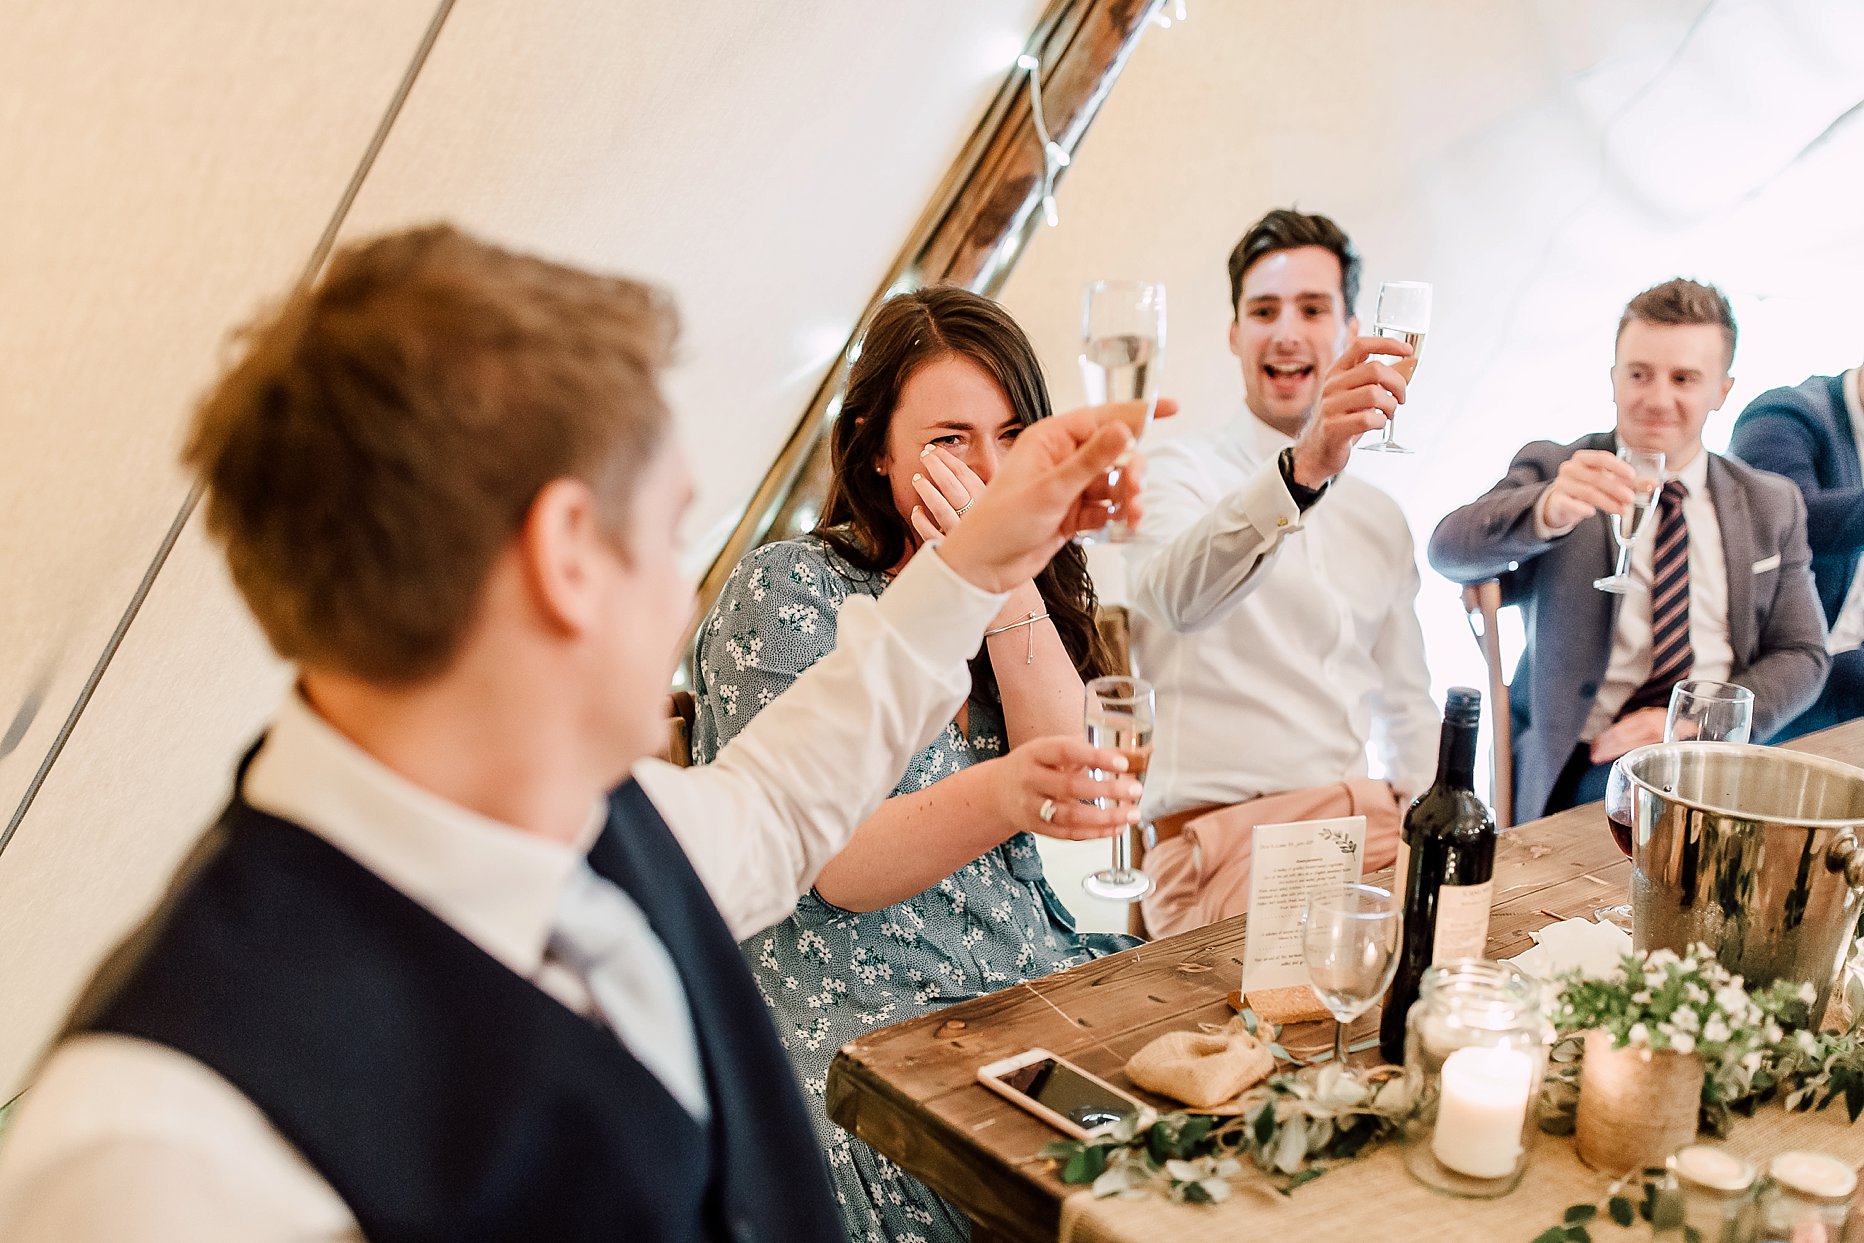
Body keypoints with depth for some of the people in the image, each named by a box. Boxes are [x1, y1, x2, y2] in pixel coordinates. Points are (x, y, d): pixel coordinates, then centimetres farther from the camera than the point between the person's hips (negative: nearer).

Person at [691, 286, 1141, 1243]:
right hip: (860, 1014, -6)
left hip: (1022, 975, 6)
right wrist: (1009, 794, -37)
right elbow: (837, 868, -17)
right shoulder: (786, 592, -7)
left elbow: (1079, 781, -1)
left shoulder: (1029, 582, 11)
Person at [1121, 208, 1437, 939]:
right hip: (1227, 837, -6)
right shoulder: (1181, 475, 1)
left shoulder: (1381, 520, 21)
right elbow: (1174, 596, -24)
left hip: (1368, 825, 7)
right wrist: (1302, 469, -39)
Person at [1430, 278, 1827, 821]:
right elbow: (1449, 551, -13)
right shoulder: (1554, 470, 4)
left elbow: (1799, 655, 12)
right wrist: (1546, 511, -35)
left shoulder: (1772, 505, 15)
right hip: (1579, 772, -4)